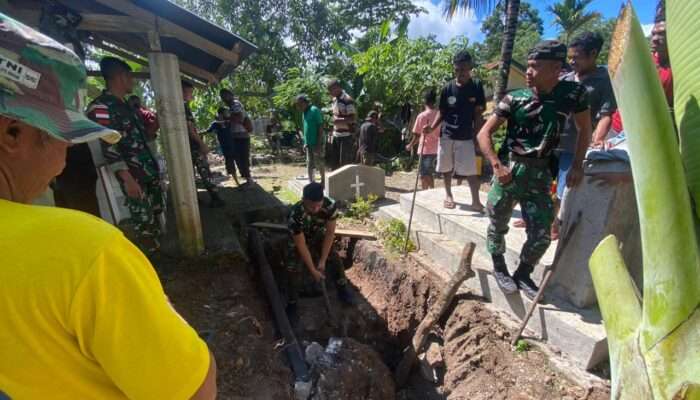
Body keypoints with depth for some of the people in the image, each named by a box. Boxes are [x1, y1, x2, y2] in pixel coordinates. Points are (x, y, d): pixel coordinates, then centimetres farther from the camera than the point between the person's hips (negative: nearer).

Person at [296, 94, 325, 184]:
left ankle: (323, 180, 18)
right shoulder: (304, 112, 12)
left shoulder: (314, 110, -12)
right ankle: (311, 182, 18)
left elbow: (320, 127, -15)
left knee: (319, 163, 2)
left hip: (316, 143, -7)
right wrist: (305, 142, 13)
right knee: (309, 164, 10)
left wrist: (319, 144, -19)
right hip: (309, 143, 8)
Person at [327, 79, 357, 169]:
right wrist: (332, 134, 18)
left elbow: (353, 118, -15)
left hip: (346, 136, -8)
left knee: (345, 163, -4)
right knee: (335, 163, 13)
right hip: (336, 136, 8)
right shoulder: (335, 100, 12)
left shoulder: (347, 100, -14)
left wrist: (341, 120, -26)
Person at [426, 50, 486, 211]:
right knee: (446, 168, 10)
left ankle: (476, 201, 3)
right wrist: (432, 127, -11)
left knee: (471, 170, -4)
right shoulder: (448, 88, 0)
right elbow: (442, 112, 5)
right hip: (446, 135, 2)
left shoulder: (476, 86, -2)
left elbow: (478, 114, -1)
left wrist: (477, 135, -6)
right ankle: (448, 195, 28)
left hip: (466, 137, -1)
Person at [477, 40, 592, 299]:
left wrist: (577, 164, 5)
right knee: (498, 225, 8)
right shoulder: (514, 99, -7)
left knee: (541, 235, 3)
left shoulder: (573, 93, -2)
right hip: (509, 169, -1)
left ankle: (523, 273, 28)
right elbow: (484, 134, -6)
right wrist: (497, 165, -16)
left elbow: (584, 129, 13)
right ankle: (499, 268, 31)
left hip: (540, 174, 2)